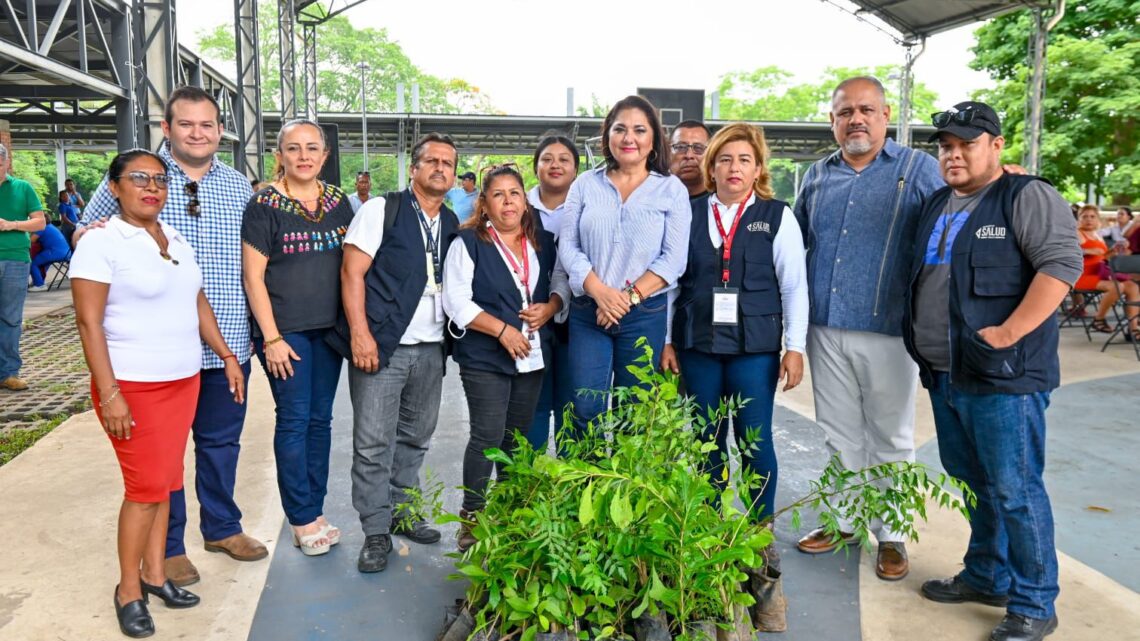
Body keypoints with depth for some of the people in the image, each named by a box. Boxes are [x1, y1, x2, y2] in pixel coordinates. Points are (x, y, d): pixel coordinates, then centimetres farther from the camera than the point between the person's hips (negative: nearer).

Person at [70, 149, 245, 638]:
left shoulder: (176, 241, 11)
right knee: (146, 487, -2)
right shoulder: (101, 243, -10)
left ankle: (154, 573, 25)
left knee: (164, 482, 12)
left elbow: (198, 303, 18)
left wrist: (227, 355, 12)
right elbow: (89, 322, -14)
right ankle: (128, 590, 15)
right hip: (133, 386, -6)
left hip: (185, 381, 6)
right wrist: (109, 394, -19)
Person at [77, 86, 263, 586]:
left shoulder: (239, 186, 10)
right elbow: (84, 237, 8)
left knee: (221, 440, 17)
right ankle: (167, 545, 25)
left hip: (227, 341, 4)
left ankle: (222, 527, 35)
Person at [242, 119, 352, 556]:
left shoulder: (338, 202, 7)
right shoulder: (264, 205, -7)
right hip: (285, 330, -5)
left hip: (330, 328, 5)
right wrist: (271, 337, -13)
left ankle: (314, 511, 23)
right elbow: (253, 277, -8)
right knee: (294, 419, 0)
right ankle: (302, 519, 12)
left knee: (320, 418, 11)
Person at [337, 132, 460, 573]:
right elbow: (352, 273, -8)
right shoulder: (382, 210, -3)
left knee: (416, 438, 14)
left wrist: (449, 338, 6)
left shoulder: (452, 224, 13)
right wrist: (360, 333, -16)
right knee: (373, 442, -2)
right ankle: (376, 532, 9)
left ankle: (401, 512, 30)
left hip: (430, 349, 6)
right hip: (380, 344, -5)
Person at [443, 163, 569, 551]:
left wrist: (550, 307, -5)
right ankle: (472, 519, 5)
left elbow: (563, 283, 17)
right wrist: (502, 330, -16)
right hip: (485, 357, -5)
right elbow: (456, 300, -10)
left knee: (519, 436, 12)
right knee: (489, 436, -8)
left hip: (533, 356, 5)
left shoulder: (543, 241, 11)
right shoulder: (469, 242, -3)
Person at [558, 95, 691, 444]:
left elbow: (674, 258, -4)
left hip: (645, 314, -1)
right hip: (587, 312, 1)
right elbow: (568, 246, 1)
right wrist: (600, 292, -14)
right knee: (586, 410, -3)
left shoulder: (672, 190, 3)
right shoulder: (585, 185, 7)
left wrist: (629, 296, -14)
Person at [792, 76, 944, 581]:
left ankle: (891, 535, 21)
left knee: (890, 437, 8)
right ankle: (841, 519, 30)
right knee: (839, 434, 15)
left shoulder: (917, 169, -1)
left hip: (887, 330, -4)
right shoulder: (817, 176, 11)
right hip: (826, 330, 4)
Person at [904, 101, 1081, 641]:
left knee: (1014, 490, -1)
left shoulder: (1026, 197, -7)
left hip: (1003, 376, -7)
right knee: (974, 483, 17)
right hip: (944, 374, 8)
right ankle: (986, 578, 32)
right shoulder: (936, 206, 16)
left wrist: (1006, 335, -22)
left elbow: (1061, 263, -18)